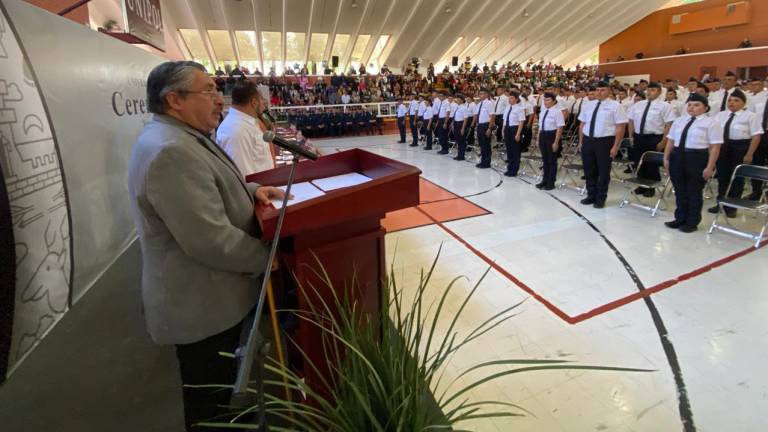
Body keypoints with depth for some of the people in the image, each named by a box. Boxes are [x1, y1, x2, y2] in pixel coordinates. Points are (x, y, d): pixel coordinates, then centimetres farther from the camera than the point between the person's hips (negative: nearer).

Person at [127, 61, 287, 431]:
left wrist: (250, 189, 4)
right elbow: (212, 240, -31)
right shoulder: (171, 151, -28)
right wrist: (267, 258, -15)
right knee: (209, 396, 14)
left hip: (204, 295, 10)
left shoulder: (180, 138, 7)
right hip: (200, 304, -10)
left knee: (218, 384, 30)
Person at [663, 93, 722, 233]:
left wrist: (709, 167, -15)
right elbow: (670, 140, 13)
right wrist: (666, 158, 7)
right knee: (679, 191, 12)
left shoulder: (711, 122, -4)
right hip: (677, 157, 5)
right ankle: (680, 219, 25)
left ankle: (692, 222, 19)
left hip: (697, 158, -5)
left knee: (694, 192, 6)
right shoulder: (679, 120, 12)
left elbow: (715, 147, -9)